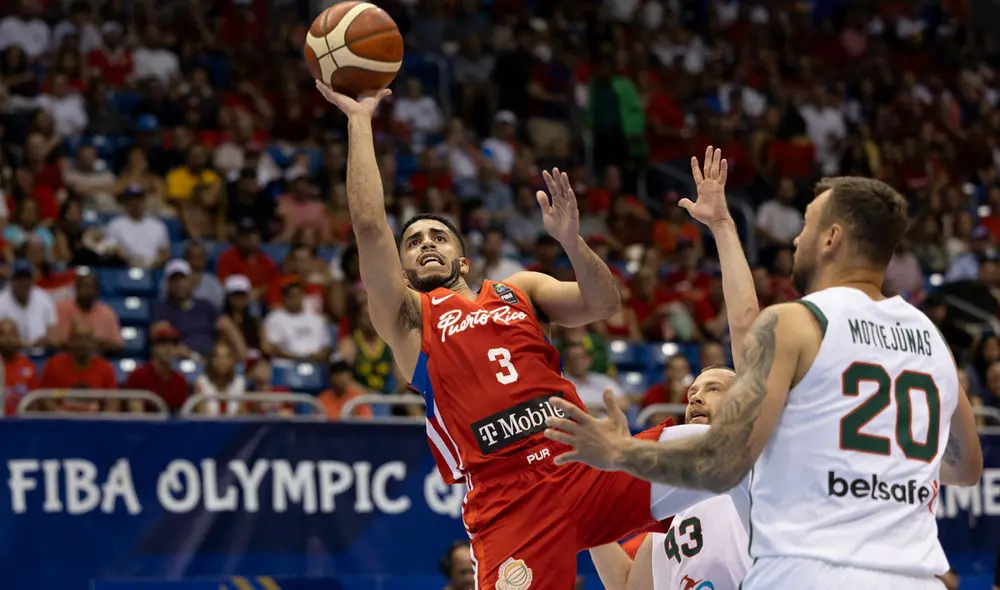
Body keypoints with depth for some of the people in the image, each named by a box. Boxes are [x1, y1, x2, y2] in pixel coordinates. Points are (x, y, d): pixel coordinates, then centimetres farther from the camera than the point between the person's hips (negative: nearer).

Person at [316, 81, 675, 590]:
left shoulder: (519, 290, 24)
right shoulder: (407, 316, 14)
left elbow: (603, 305, 9)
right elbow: (369, 226, 1)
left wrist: (571, 241, -9)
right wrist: (360, 120, 5)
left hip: (589, 467, 3)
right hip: (510, 501, -3)